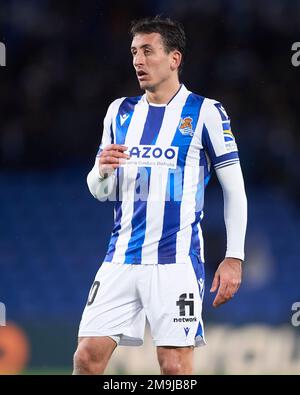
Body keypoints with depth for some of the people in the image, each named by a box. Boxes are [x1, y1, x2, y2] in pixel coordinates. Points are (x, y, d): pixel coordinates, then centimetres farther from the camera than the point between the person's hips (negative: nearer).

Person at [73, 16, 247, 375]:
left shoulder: (205, 113, -1)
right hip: (121, 260, 5)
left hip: (176, 260, -5)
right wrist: (102, 171, -6)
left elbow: (235, 190, 1)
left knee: (175, 365, -9)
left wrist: (234, 258, -6)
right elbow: (100, 191, 18)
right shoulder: (120, 112, 13)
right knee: (88, 357, -4)